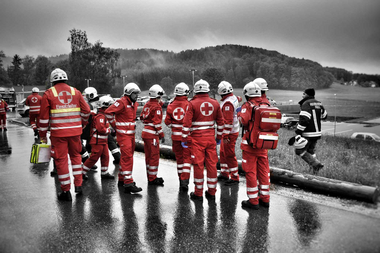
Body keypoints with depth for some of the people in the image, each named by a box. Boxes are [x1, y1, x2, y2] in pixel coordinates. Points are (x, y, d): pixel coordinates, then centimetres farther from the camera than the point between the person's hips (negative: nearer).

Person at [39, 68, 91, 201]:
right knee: (75, 155, 20)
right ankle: (78, 184, 20)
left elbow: (44, 117, -1)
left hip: (58, 132, -2)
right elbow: (86, 111, 6)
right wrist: (82, 124, 24)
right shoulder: (75, 91, 7)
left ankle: (66, 191, 13)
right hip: (75, 131, 3)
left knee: (61, 160, 6)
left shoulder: (48, 94, 0)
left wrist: (43, 135, 8)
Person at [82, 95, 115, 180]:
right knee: (94, 158, -3)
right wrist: (109, 130, -13)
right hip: (98, 141, -10)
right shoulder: (100, 116, -20)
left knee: (105, 156, 12)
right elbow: (101, 129, -28)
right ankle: (82, 172, 9)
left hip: (103, 141, 10)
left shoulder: (104, 115, 13)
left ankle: (104, 173, 21)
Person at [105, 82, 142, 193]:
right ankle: (128, 184, -12)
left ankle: (122, 179, 30)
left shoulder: (134, 104, 14)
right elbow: (108, 112, -21)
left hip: (131, 133, 9)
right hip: (123, 134, -9)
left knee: (126, 157, 16)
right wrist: (115, 125, -12)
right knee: (127, 157, -13)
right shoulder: (122, 102, -15)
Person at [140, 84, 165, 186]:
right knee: (154, 156, -1)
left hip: (145, 132, 9)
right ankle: (152, 179, 5)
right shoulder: (157, 107, -14)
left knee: (148, 156, 15)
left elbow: (142, 117, 18)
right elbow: (157, 123, -17)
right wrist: (161, 135, -11)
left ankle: (150, 177, 25)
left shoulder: (147, 104, 11)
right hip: (152, 134, -9)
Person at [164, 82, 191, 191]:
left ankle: (181, 181, 26)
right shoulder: (189, 105, -12)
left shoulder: (171, 105, -1)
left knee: (179, 158, 16)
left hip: (175, 136, 4)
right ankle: (184, 181, -4)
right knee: (187, 158, 3)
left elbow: (168, 122, 3)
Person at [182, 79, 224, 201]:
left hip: (197, 138, -3)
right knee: (212, 164, 9)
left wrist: (184, 139, -1)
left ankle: (198, 193, 13)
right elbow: (220, 122, 10)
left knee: (198, 165, 4)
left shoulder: (193, 104, -7)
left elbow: (187, 123, -9)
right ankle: (211, 192, 18)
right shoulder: (215, 103, 4)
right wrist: (219, 137, 20)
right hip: (211, 137, 3)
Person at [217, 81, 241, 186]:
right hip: (234, 130, 10)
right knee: (223, 153, 18)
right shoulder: (234, 98, 10)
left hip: (230, 133, -10)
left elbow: (228, 121, -25)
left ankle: (235, 178, 7)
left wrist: (225, 136, -23)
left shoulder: (227, 103, -22)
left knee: (229, 155, -2)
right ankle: (224, 174, 30)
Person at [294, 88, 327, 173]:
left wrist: (298, 131, -19)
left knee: (299, 151, 1)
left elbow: (304, 119, -25)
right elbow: (324, 115, 24)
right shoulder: (319, 103, 9)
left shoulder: (306, 104, -15)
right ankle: (314, 168, 22)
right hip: (317, 133, 8)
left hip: (308, 134, -8)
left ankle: (316, 164, -7)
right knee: (311, 150, 21)